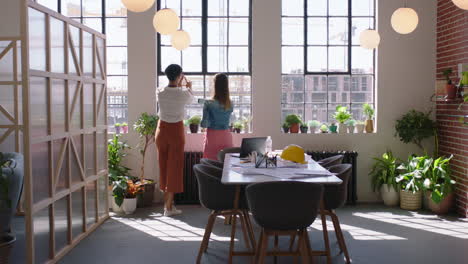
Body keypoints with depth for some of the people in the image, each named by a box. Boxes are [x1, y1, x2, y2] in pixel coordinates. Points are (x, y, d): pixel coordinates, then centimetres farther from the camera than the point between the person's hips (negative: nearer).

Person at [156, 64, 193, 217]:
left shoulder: (160, 92, -6)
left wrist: (179, 86, 31)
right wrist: (189, 88, 31)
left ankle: (167, 201, 25)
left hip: (162, 129, 4)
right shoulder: (183, 94, -13)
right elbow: (190, 99, 11)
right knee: (174, 166, 3)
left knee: (164, 165, 14)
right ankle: (169, 207, 4)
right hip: (176, 130, -3)